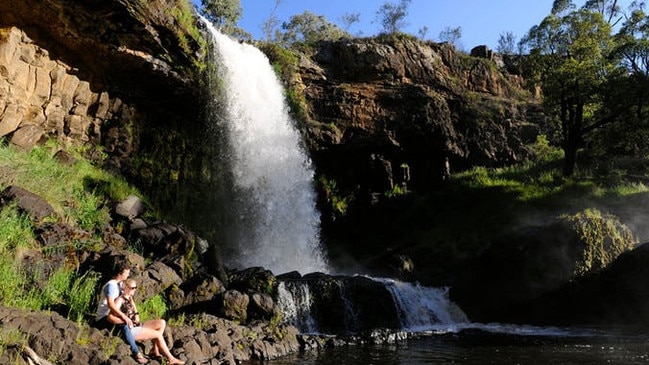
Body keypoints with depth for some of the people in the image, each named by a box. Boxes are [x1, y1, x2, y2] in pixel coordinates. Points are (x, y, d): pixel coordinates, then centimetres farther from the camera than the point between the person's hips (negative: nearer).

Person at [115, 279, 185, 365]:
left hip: (137, 325, 9)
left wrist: (136, 315, -2)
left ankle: (155, 350, -2)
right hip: (130, 330, -9)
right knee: (158, 334, -16)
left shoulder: (130, 298, 11)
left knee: (162, 323, -2)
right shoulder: (120, 300, -15)